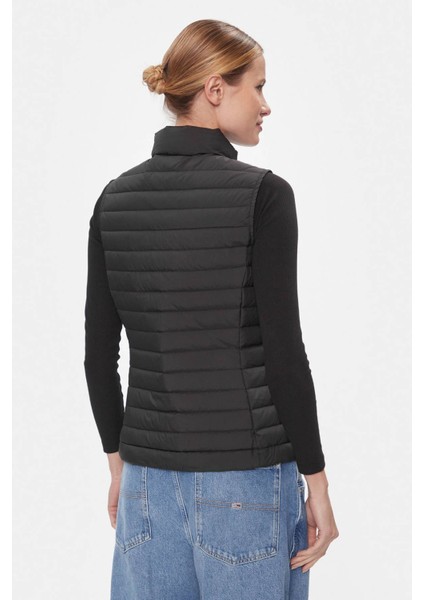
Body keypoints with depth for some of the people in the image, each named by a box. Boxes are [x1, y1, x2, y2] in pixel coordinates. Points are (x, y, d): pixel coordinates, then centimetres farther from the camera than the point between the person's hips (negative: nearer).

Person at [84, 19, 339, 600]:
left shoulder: (116, 198, 4)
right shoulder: (262, 194, -12)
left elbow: (99, 352, 6)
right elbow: (283, 350, -14)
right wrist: (316, 483, -6)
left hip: (150, 472, 5)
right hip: (246, 475, -5)